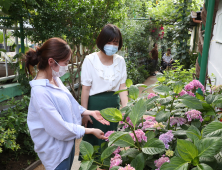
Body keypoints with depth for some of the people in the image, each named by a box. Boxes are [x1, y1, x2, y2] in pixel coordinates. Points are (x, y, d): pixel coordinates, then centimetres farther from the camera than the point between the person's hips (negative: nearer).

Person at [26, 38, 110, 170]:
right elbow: (58, 127, -26)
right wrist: (90, 131, -19)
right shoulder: (40, 91, -29)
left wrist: (90, 112, -1)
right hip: (56, 148, -8)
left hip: (68, 141, 8)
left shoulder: (55, 79, -3)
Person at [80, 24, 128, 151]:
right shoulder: (90, 60, -11)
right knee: (93, 140, 10)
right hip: (95, 104, -4)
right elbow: (86, 88, -10)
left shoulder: (120, 61, 1)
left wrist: (125, 107, -10)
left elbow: (122, 86, 2)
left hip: (113, 104, 4)